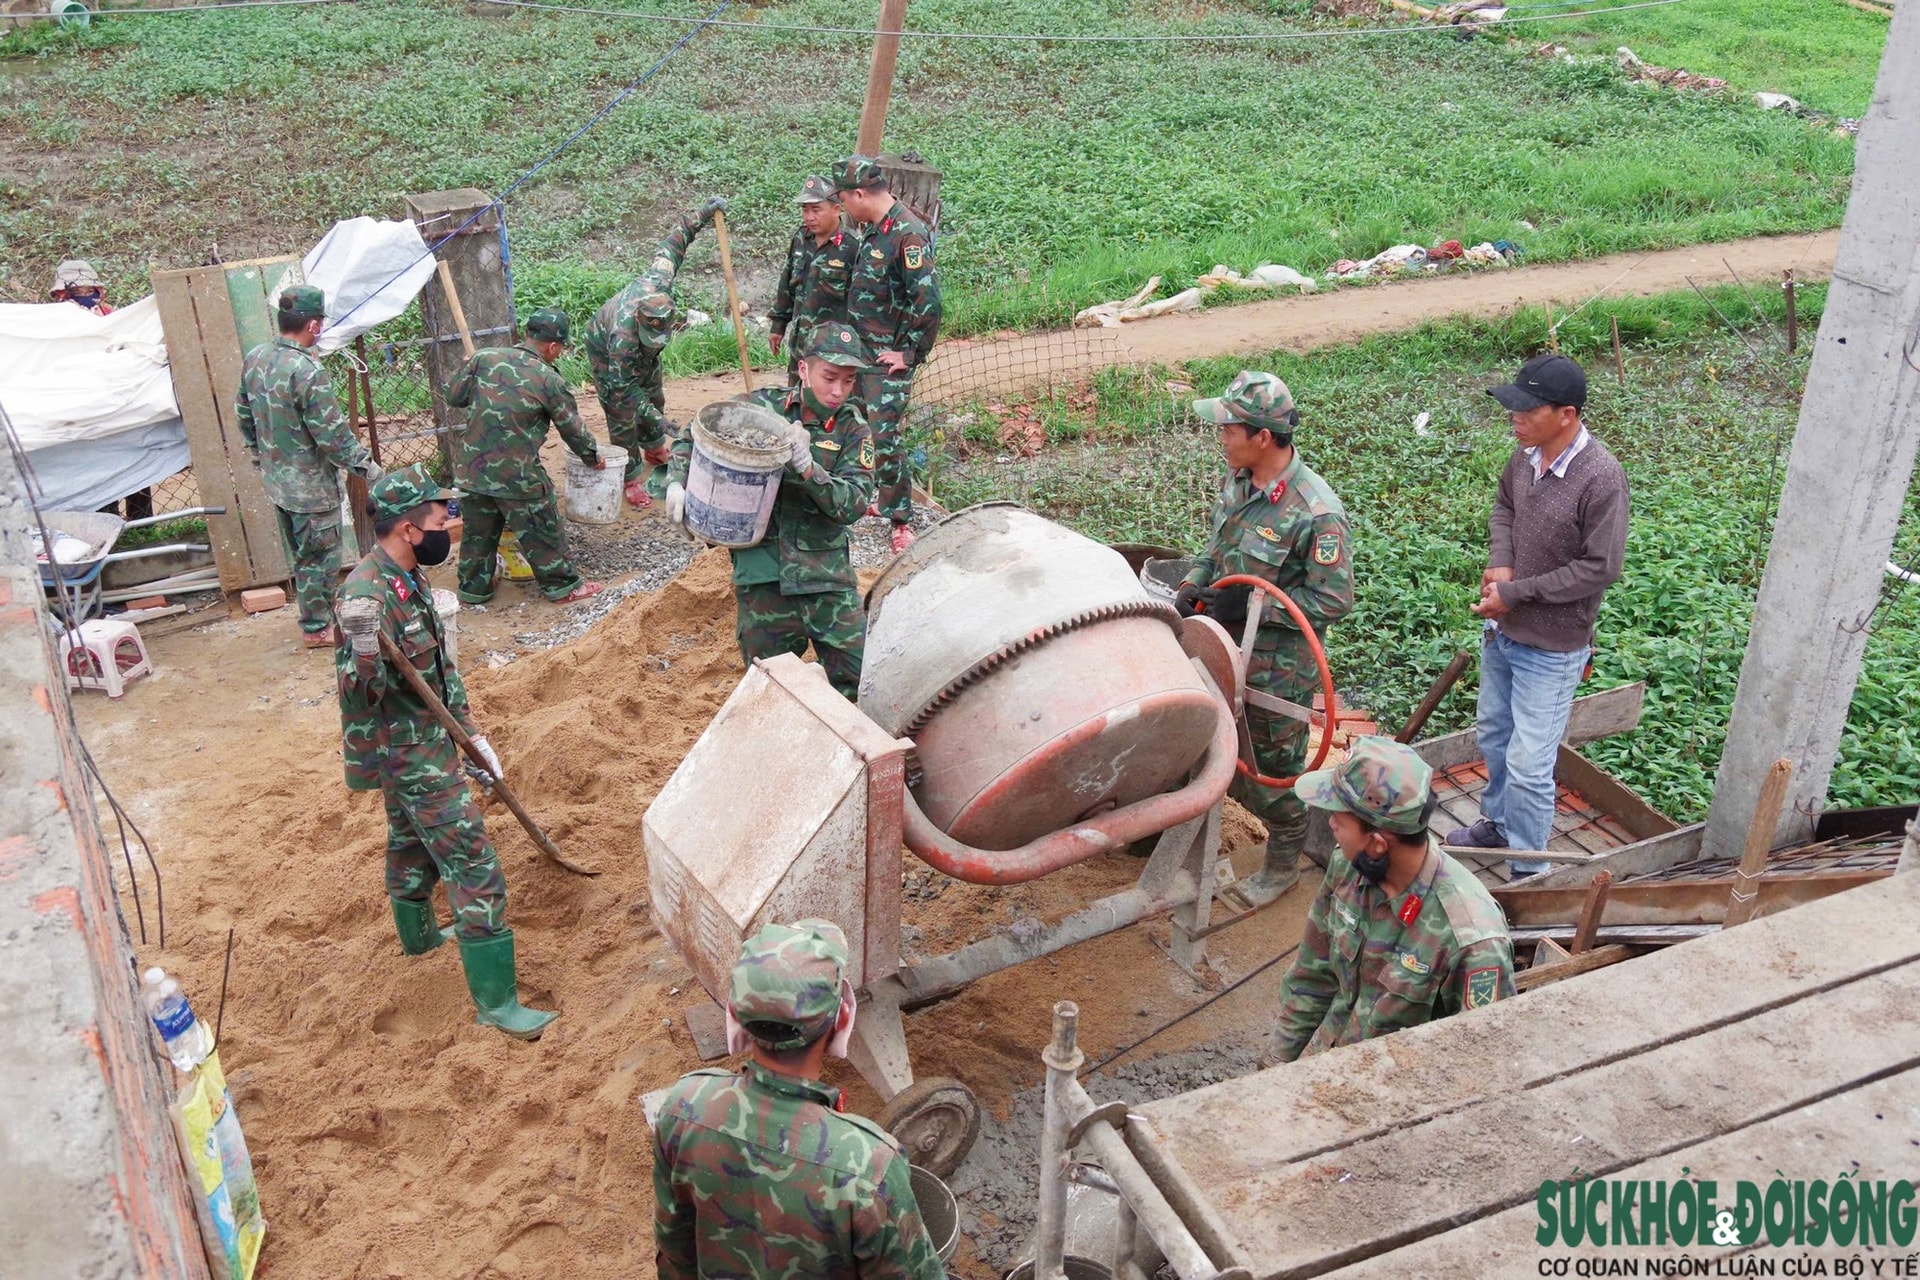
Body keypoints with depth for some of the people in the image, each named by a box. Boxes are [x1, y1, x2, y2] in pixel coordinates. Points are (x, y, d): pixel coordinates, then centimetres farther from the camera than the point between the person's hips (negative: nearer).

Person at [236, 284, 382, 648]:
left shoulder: (254, 359, 1)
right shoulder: (307, 370, -25)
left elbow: (244, 416, 13)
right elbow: (332, 433, -22)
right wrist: (365, 464, -10)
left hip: (276, 480, 8)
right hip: (310, 484, -8)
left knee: (301, 554, 21)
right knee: (321, 556, 6)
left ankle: (317, 614, 34)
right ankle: (317, 628, 16)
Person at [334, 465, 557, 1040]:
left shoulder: (410, 578, 3)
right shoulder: (367, 595, -27)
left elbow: (440, 664, 11)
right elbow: (361, 692, -29)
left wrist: (472, 732, 12)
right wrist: (364, 652, -42)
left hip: (425, 741, 10)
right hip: (413, 757, -10)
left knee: (411, 841, 30)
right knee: (474, 869, -6)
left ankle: (417, 935, 54)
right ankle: (496, 1002, 1)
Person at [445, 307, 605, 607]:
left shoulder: (484, 357, -1)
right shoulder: (550, 380, -10)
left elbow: (453, 395, 6)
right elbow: (572, 428, 1)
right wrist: (593, 459, 18)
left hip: (473, 467, 5)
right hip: (517, 475, -4)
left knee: (478, 529, 20)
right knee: (541, 531, 12)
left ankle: (474, 587, 32)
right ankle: (561, 586, 24)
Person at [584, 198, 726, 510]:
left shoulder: (657, 283, -37)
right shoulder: (623, 334, -47)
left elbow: (669, 247, -20)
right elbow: (623, 386, -37)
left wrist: (701, 217, -20)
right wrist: (652, 416, -41)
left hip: (642, 354, 7)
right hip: (606, 352, -6)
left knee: (655, 398, 19)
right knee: (623, 416, -7)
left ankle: (654, 450, 43)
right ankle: (632, 479, 3)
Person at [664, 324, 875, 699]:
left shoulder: (852, 428, 1)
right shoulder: (763, 406, 1)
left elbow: (855, 504, -10)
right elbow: (691, 441, 12)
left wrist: (808, 467, -23)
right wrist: (677, 483, -6)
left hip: (825, 575, 0)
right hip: (762, 571, 0)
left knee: (859, 678, -4)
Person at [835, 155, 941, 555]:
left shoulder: (908, 233, -20)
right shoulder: (873, 228, 10)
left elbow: (928, 301, -25)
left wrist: (910, 352, -18)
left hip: (889, 357, -9)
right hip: (861, 350, 9)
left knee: (885, 435, -9)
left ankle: (902, 519, 1)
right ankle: (875, 498, 30)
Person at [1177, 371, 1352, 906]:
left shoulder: (1316, 513, -27)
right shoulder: (1239, 480, -2)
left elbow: (1333, 600, -22)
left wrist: (1252, 604, -24)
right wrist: (1191, 589, -4)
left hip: (1279, 664, -7)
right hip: (1227, 646, 7)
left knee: (1273, 765, 10)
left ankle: (1282, 863, 33)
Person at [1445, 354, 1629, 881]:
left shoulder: (1601, 479, -26)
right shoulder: (1527, 454, -6)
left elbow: (1600, 568, -22)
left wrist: (1515, 592, -20)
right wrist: (1500, 562, -5)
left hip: (1551, 649, -7)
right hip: (1501, 630, 7)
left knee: (1528, 763, -1)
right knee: (1494, 737, 24)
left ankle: (1527, 868, 18)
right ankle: (1498, 823, 47)